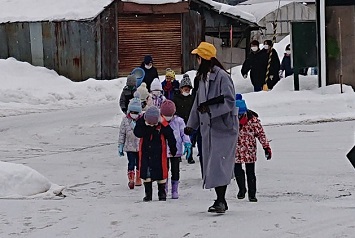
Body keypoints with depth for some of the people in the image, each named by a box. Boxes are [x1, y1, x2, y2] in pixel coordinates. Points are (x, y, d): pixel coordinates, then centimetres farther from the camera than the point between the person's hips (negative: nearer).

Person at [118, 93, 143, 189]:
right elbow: (122, 134, 2)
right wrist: (120, 146, 2)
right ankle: (131, 180, -12)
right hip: (130, 146, -1)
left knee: (139, 163, 12)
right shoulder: (125, 120, -2)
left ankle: (138, 179, 24)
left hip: (141, 146, 1)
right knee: (131, 163, -10)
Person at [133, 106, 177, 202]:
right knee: (146, 172, 2)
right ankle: (148, 193, 13)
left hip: (159, 152, -2)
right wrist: (147, 127, -26)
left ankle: (162, 193, 17)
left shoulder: (163, 124, -15)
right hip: (145, 151, 2)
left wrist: (173, 150, 1)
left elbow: (170, 137, -6)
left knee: (160, 172, 2)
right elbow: (137, 133, -16)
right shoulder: (141, 121, -8)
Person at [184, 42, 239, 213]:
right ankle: (220, 201, 14)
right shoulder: (203, 77, 14)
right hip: (208, 127, 8)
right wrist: (191, 124, 21)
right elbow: (198, 103, 22)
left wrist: (210, 108, -25)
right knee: (211, 164, 8)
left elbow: (229, 101, -17)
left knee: (219, 164, -15)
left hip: (223, 127, -8)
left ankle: (221, 200, -17)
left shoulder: (222, 77, -12)